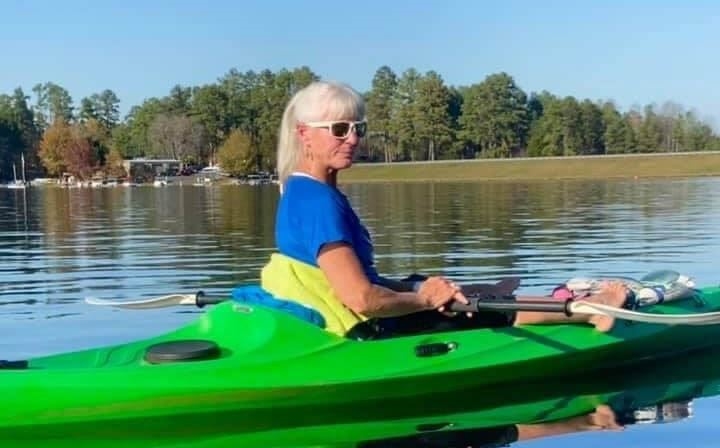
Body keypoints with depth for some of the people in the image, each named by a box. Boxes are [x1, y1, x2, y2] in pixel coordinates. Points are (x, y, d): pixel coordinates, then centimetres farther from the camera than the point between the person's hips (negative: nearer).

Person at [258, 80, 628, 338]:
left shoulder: (303, 193, 7)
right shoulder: (319, 201, -24)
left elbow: (361, 279, 8)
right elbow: (361, 299, -30)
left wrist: (420, 289, -3)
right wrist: (423, 299, -13)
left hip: (359, 329, 10)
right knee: (471, 309, 2)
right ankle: (585, 310, 19)